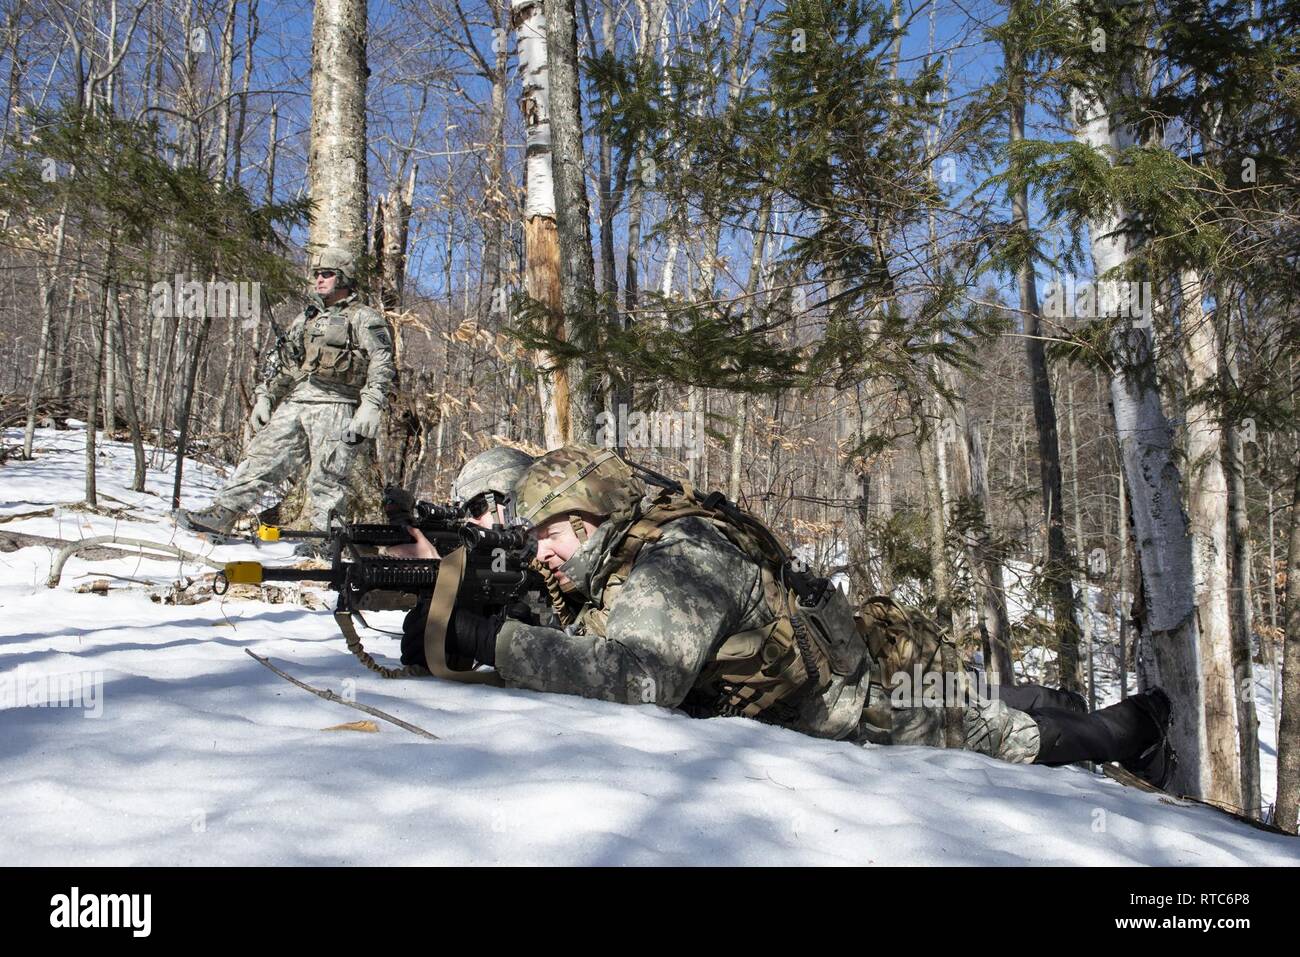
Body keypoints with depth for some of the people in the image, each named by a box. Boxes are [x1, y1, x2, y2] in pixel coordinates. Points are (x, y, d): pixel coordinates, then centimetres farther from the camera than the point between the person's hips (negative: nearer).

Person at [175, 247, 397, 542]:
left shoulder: (364, 319, 2)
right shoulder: (306, 318, 24)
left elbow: (382, 367, -9)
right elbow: (281, 364, 26)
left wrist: (370, 408, -19)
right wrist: (265, 397, 16)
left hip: (334, 406, -6)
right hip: (294, 404, 7)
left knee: (326, 479, -7)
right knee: (261, 458, 3)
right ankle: (222, 513, 4)